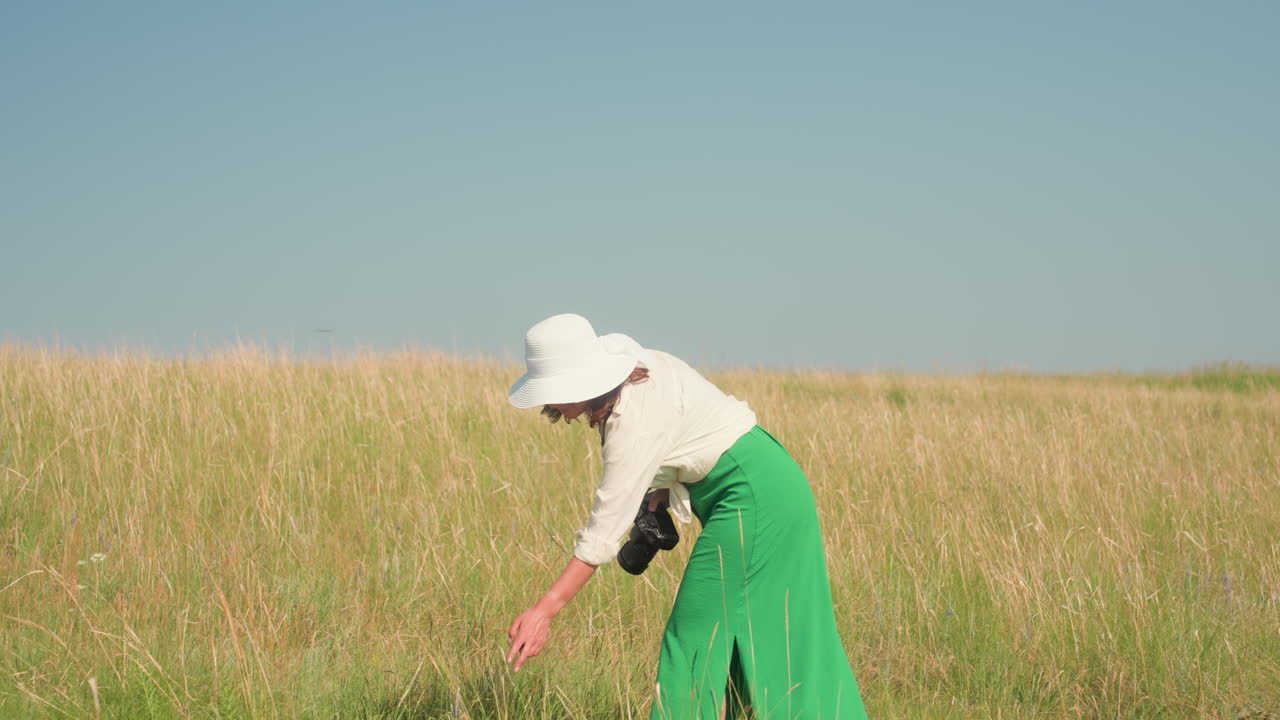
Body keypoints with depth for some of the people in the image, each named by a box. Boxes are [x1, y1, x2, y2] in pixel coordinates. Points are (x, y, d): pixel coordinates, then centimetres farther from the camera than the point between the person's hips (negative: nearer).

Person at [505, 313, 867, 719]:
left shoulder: (635, 422, -26)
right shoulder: (634, 366, -1)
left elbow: (604, 530, -28)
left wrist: (544, 611, -30)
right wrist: (663, 486, 3)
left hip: (753, 496, -10)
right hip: (775, 484, 10)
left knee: (697, 633, -7)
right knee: (787, 634, 14)